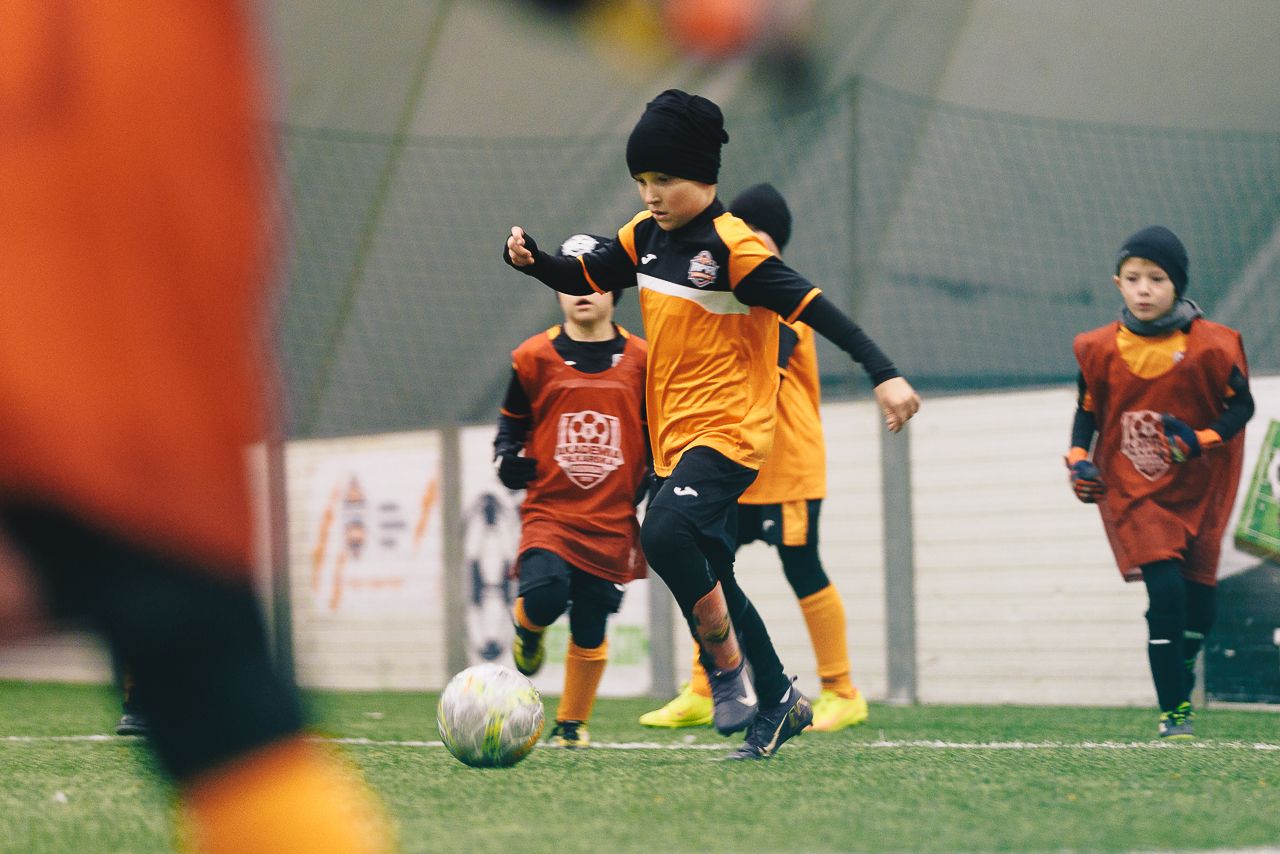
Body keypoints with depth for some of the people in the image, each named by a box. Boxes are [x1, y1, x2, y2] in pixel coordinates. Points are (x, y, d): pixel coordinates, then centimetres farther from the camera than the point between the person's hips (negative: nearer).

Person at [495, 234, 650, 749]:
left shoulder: (641, 360, 4)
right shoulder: (534, 358, 2)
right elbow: (512, 420, 15)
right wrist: (508, 458, -4)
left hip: (613, 520, 1)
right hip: (549, 510, -1)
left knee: (590, 630, 2)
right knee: (544, 596, -25)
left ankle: (573, 723, 22)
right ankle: (527, 627, 12)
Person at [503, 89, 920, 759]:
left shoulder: (733, 247, -16)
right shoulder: (647, 234, 7)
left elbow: (815, 307, -20)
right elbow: (583, 278, 17)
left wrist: (884, 374, -28)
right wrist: (532, 260, -4)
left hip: (728, 432, -9)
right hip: (674, 436, 9)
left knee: (664, 533, -30)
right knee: (711, 579, 13)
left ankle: (728, 668, -12)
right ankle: (777, 704, 28)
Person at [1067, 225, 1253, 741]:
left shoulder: (1211, 346, -11)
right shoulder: (1098, 349, -5)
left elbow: (1241, 405, -3)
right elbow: (1087, 412, 8)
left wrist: (1200, 441, -19)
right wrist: (1079, 461, -8)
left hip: (1198, 489, 1)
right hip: (1132, 491, -1)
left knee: (1197, 591, 5)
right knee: (1166, 591, -16)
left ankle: (1181, 675, 32)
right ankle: (1173, 713, -10)